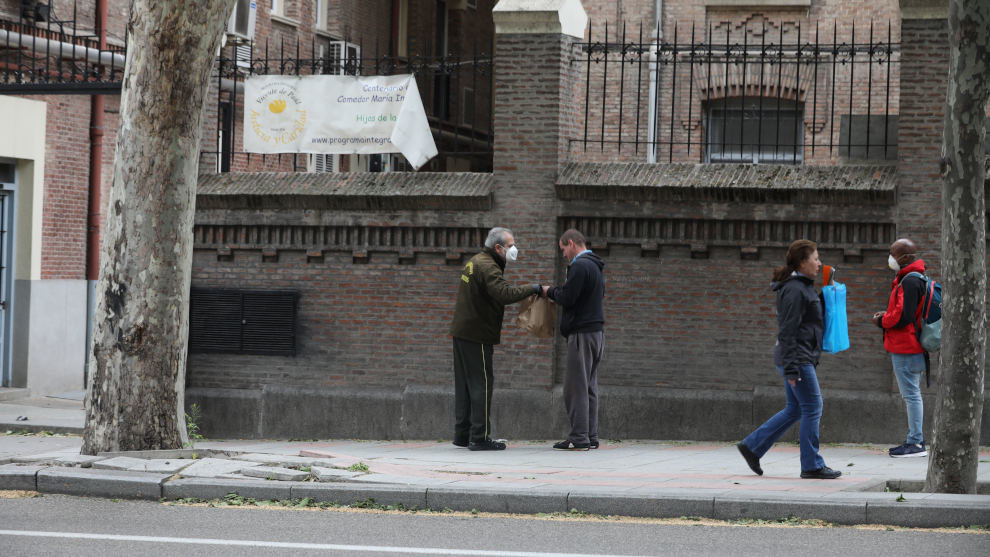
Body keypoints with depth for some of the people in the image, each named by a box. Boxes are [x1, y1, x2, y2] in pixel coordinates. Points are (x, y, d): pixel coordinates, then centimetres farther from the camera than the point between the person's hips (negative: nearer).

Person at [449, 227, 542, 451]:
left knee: (465, 383, 14)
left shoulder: (475, 262, 16)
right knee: (481, 384, -6)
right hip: (477, 335, -10)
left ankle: (462, 433, 18)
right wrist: (532, 289, -21)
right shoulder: (487, 267, -17)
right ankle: (480, 437, -6)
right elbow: (504, 293, -30)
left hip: (462, 332, 10)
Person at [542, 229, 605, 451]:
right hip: (597, 332, 10)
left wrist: (549, 291, 1)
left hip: (583, 333, -10)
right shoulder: (595, 266, 18)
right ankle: (591, 437, 11)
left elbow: (567, 298, -19)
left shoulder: (580, 266, -13)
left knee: (576, 387, -8)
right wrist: (557, 291, 16)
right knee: (589, 387, 11)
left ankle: (579, 438, -9)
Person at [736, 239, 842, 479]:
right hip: (797, 358, -10)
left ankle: (752, 446, 18)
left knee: (794, 410, 14)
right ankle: (812, 466, 2)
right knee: (812, 408, -4)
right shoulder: (794, 290, -16)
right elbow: (787, 331, -19)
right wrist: (792, 369, -21)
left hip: (801, 358, 10)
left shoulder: (803, 286, 15)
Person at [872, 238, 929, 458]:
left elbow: (902, 316, -23)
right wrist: (886, 315, 11)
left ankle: (915, 443, -6)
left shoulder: (910, 282, -17)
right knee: (911, 394, 14)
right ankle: (917, 440, 19)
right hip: (910, 348, 11)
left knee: (911, 394, -8)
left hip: (906, 349, -11)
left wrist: (881, 321, -7)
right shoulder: (910, 278, 16)